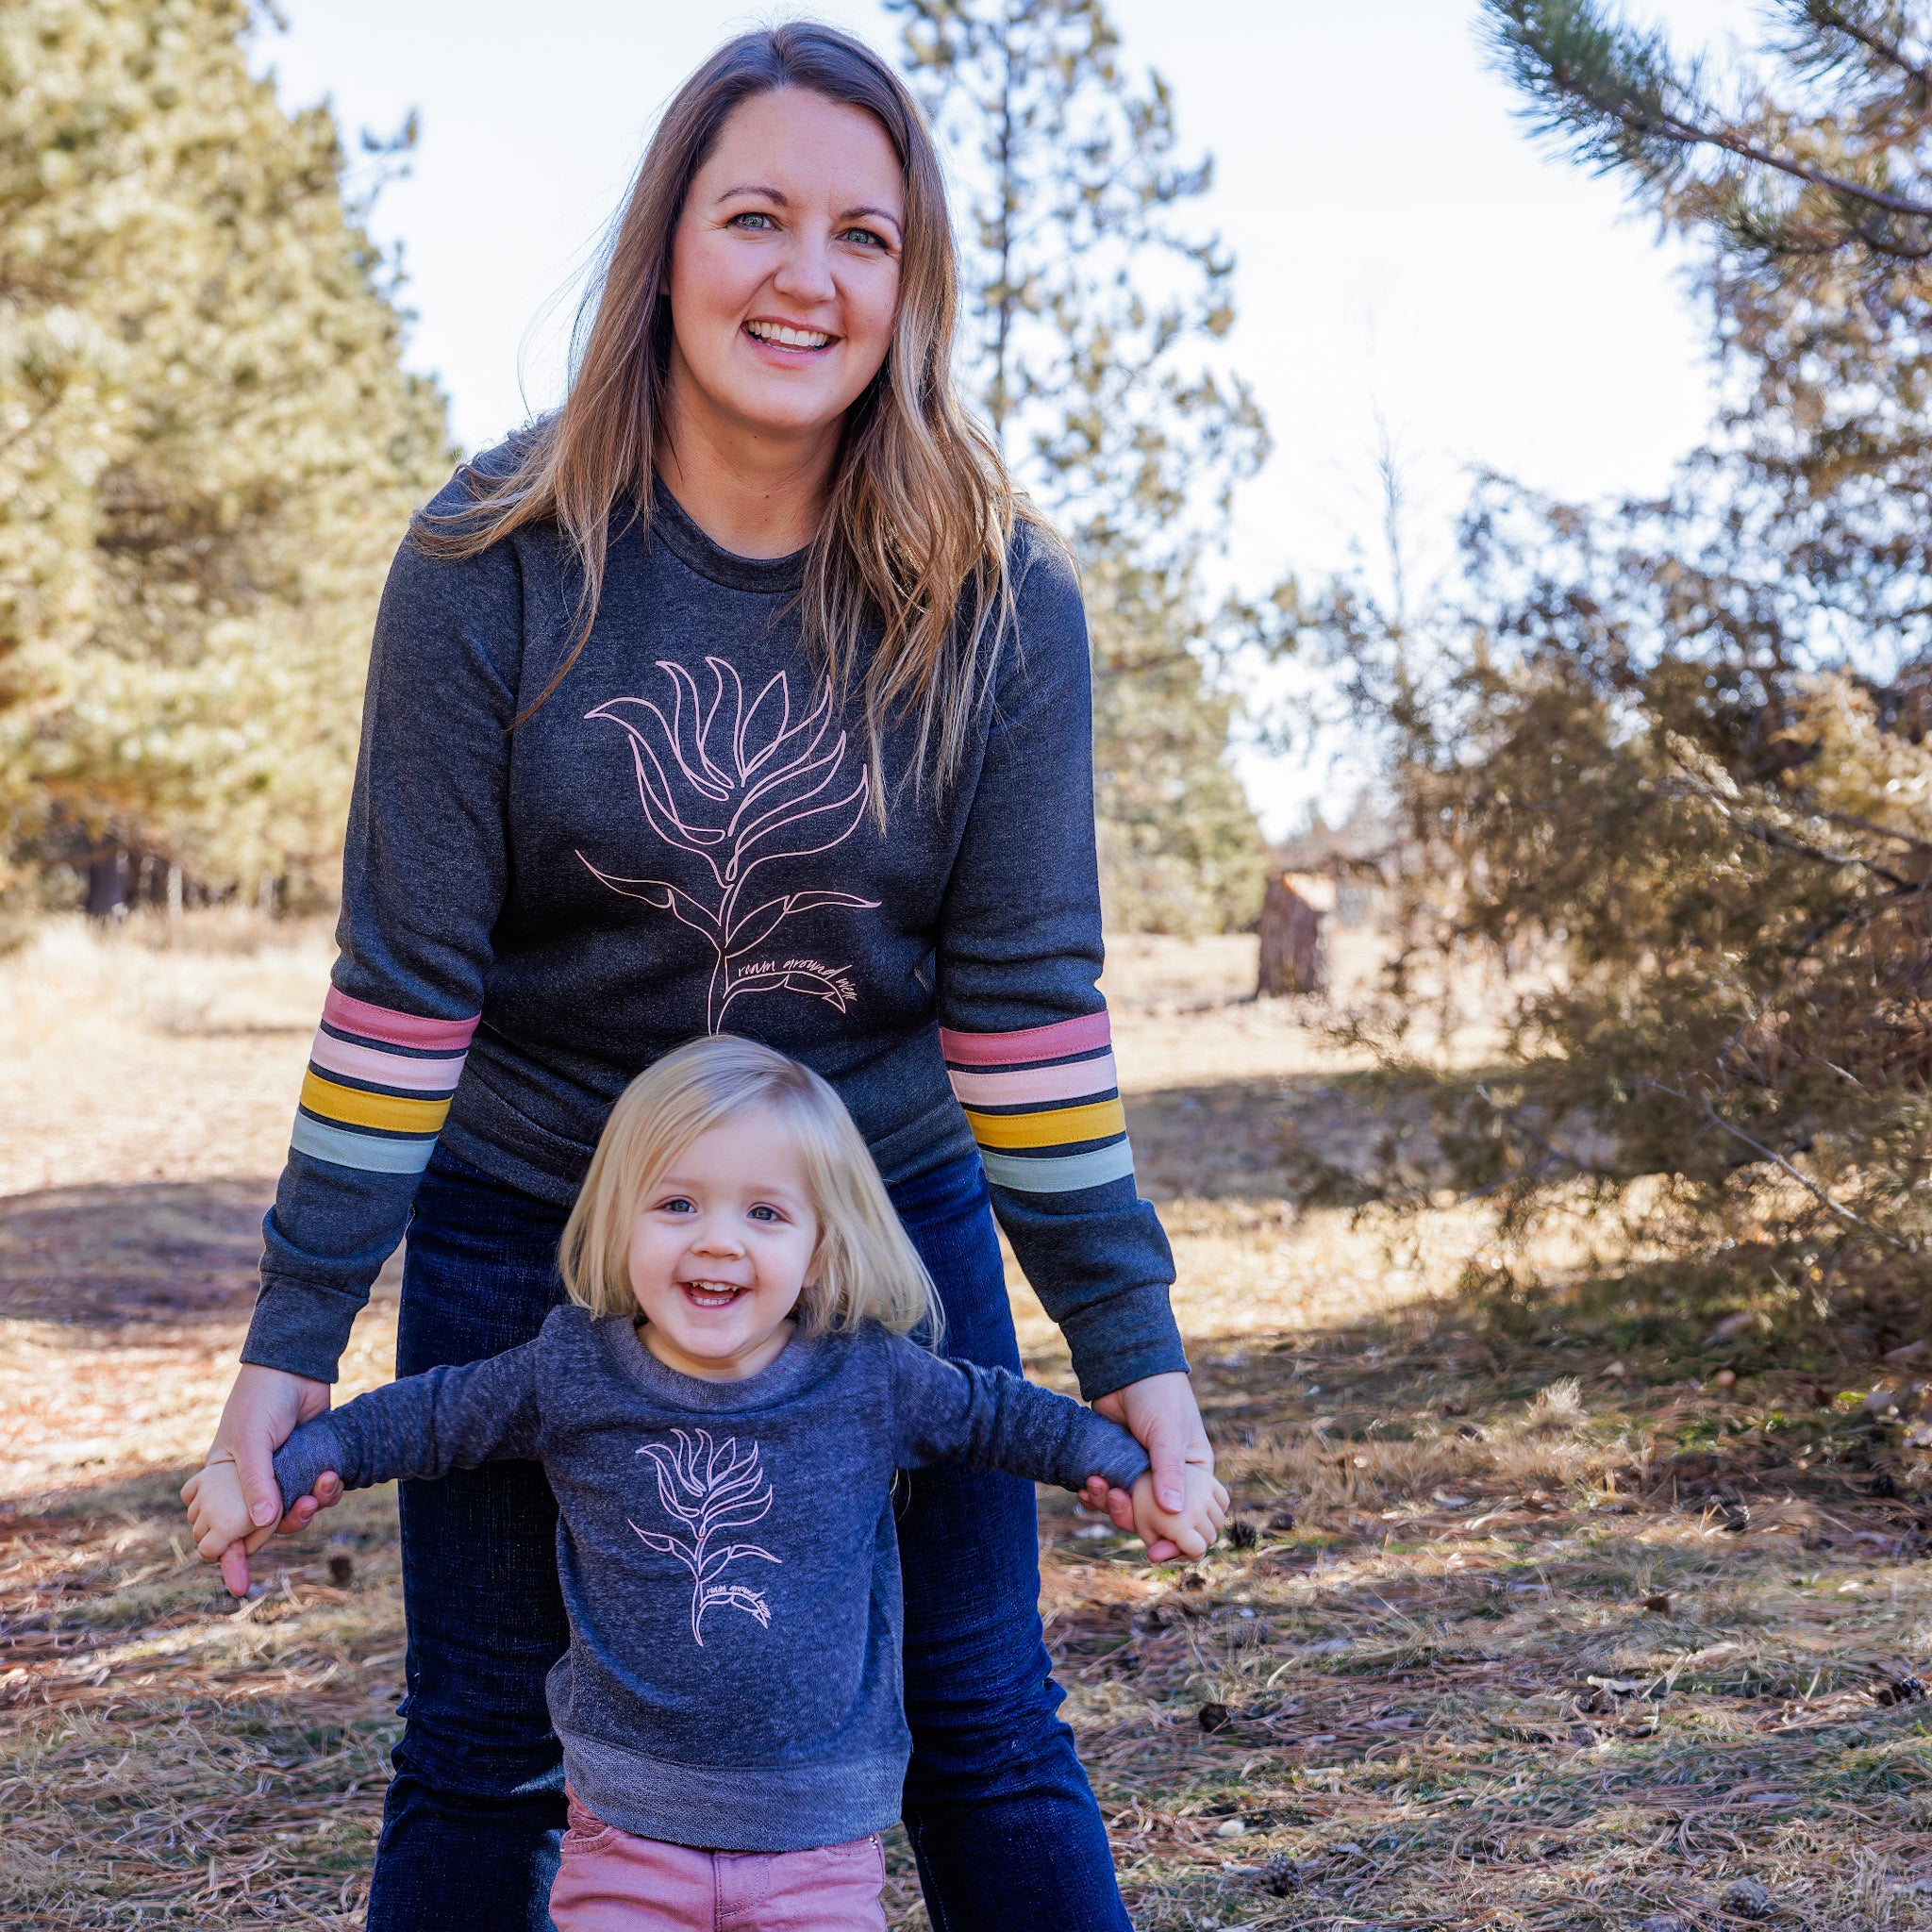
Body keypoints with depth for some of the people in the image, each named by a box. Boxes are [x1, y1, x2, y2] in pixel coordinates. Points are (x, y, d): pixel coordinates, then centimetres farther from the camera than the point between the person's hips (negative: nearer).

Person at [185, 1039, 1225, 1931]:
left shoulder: (869, 1382, -5)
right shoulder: (571, 1374, -5)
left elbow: (998, 1412, 12)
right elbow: (425, 1415, 9)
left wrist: (1137, 1470, 12)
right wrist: (270, 1469, 5)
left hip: (818, 1831, 0)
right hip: (630, 1824, 0)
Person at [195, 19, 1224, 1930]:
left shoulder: (993, 597, -10)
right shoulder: (496, 560, -13)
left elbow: (1026, 986, -8)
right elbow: (405, 968, -11)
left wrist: (1127, 1340, -9)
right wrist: (294, 1335, -12)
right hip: (533, 1217, 0)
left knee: (983, 1731, 4)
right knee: (482, 1756, 7)